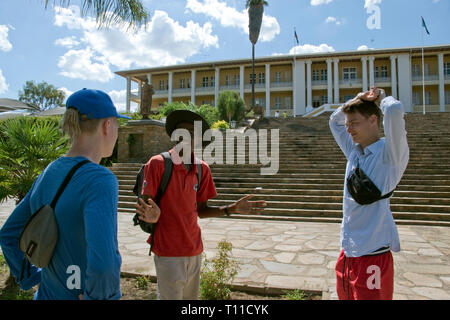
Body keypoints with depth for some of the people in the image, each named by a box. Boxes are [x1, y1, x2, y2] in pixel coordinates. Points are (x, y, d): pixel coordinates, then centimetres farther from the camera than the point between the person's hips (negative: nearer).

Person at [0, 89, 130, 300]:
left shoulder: (47, 175, -2)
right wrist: (95, 295, -19)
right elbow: (103, 263, -37)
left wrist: (33, 279, 10)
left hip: (48, 293, 6)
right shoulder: (100, 181, -26)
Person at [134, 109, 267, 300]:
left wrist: (232, 209, -3)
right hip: (168, 252, -5)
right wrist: (152, 216, -33)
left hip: (194, 250, 6)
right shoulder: (158, 164, -13)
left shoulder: (202, 169, 3)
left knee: (191, 296, 21)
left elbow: (200, 210, 8)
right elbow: (145, 206, -11)